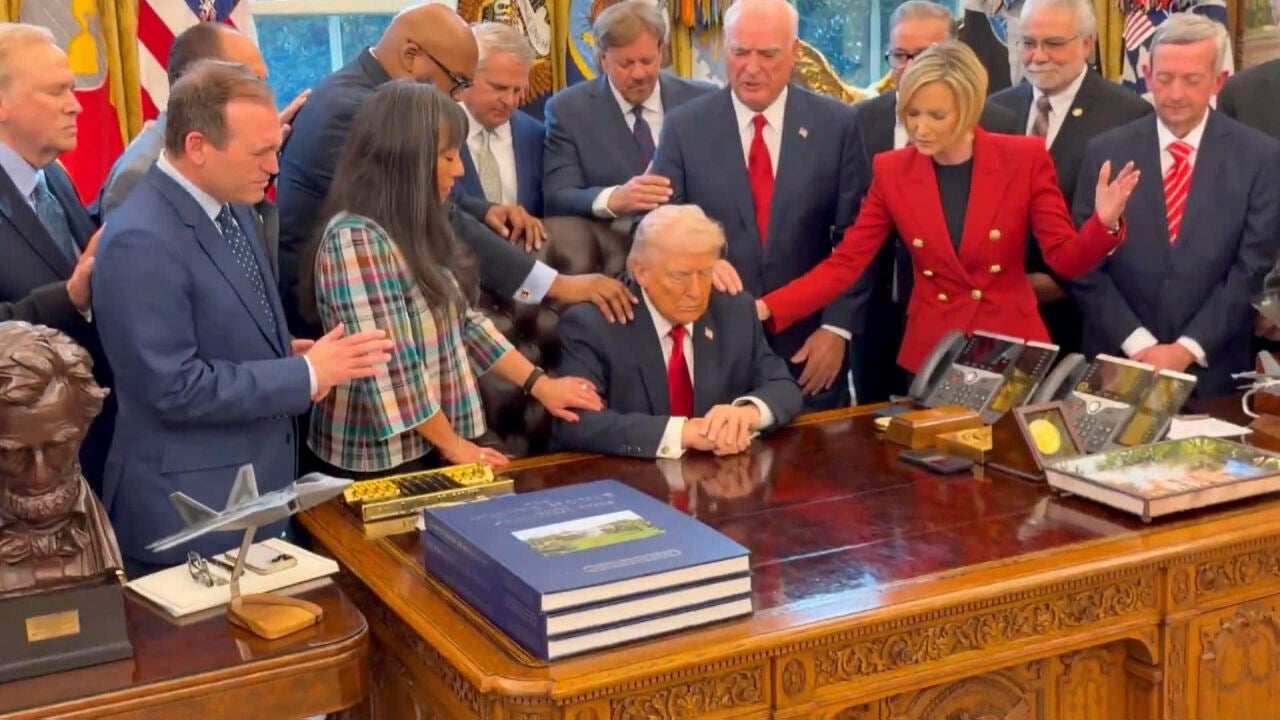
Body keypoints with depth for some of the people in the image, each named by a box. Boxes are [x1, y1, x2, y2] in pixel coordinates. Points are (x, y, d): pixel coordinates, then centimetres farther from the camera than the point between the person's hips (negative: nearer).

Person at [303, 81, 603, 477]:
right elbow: (389, 369, -22)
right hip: (385, 459, -8)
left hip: (429, 445, 8)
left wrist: (539, 384, 7)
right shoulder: (355, 239, -20)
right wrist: (452, 444, -13)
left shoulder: (414, 229, 7)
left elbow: (461, 321, 11)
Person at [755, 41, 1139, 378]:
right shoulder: (892, 171, -3)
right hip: (931, 350, 1)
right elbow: (843, 264, -5)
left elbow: (1065, 258, -8)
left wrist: (1104, 223, -29)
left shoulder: (1025, 158, -8)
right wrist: (765, 309, -18)